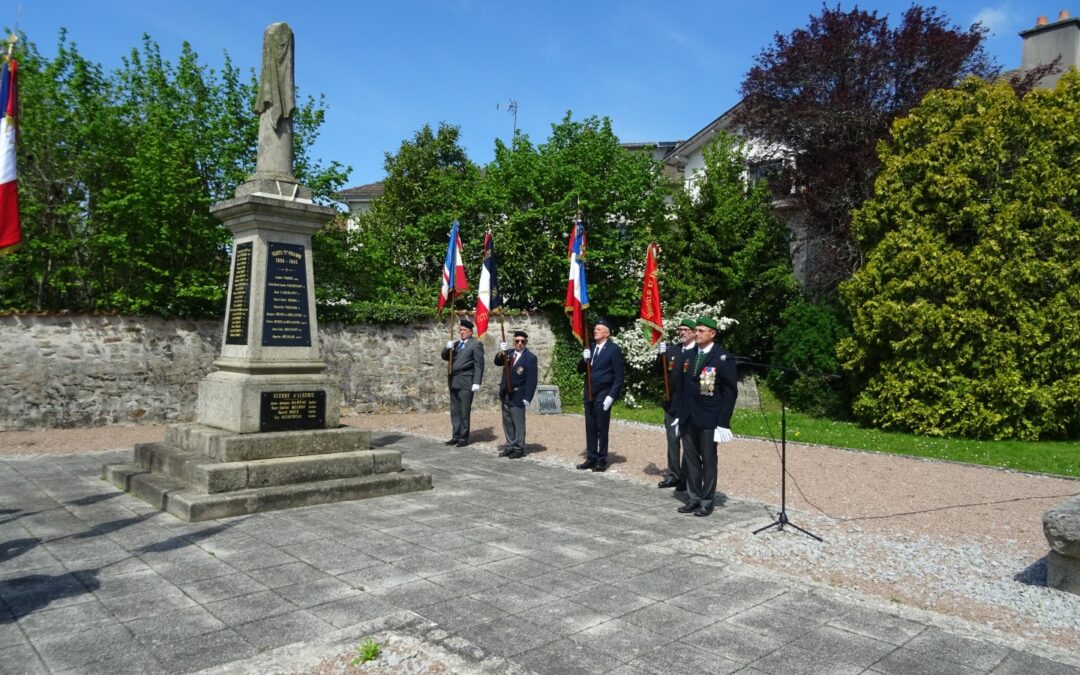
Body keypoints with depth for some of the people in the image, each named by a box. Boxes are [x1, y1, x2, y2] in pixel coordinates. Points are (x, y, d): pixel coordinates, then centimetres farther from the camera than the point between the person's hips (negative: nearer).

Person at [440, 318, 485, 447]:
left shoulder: (476, 344, -4)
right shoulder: (456, 343, 18)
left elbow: (478, 365, -9)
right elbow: (445, 357, 15)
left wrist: (476, 383, -16)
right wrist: (447, 348, -5)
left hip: (466, 382, -7)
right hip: (453, 381, 7)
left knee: (464, 411, -2)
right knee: (454, 411, 11)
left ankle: (463, 438, 5)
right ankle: (456, 436, 18)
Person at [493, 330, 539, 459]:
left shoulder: (530, 358, -11)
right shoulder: (509, 352, 7)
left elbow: (531, 380, -13)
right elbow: (497, 362, -5)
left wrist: (526, 398, -17)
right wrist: (501, 353, -25)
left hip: (517, 395, -6)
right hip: (505, 394, 6)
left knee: (518, 422, -2)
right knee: (507, 422, 13)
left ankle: (519, 448, 7)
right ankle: (510, 446, 23)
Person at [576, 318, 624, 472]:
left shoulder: (614, 349, -6)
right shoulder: (591, 348, 13)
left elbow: (618, 376, -8)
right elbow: (580, 370, 14)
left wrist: (611, 396, -15)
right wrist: (584, 360, -7)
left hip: (603, 395, -6)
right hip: (589, 394, 6)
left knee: (602, 429, 0)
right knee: (590, 428, 10)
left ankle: (602, 461, 8)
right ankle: (591, 458, 18)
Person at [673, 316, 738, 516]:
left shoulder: (724, 358, -7)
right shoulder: (688, 356, 11)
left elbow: (730, 392, -9)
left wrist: (723, 422, -13)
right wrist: (680, 414, 11)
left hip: (709, 419, -5)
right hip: (688, 418, 5)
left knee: (708, 460, 4)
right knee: (691, 460, 11)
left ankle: (707, 502, 14)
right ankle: (693, 498, 21)